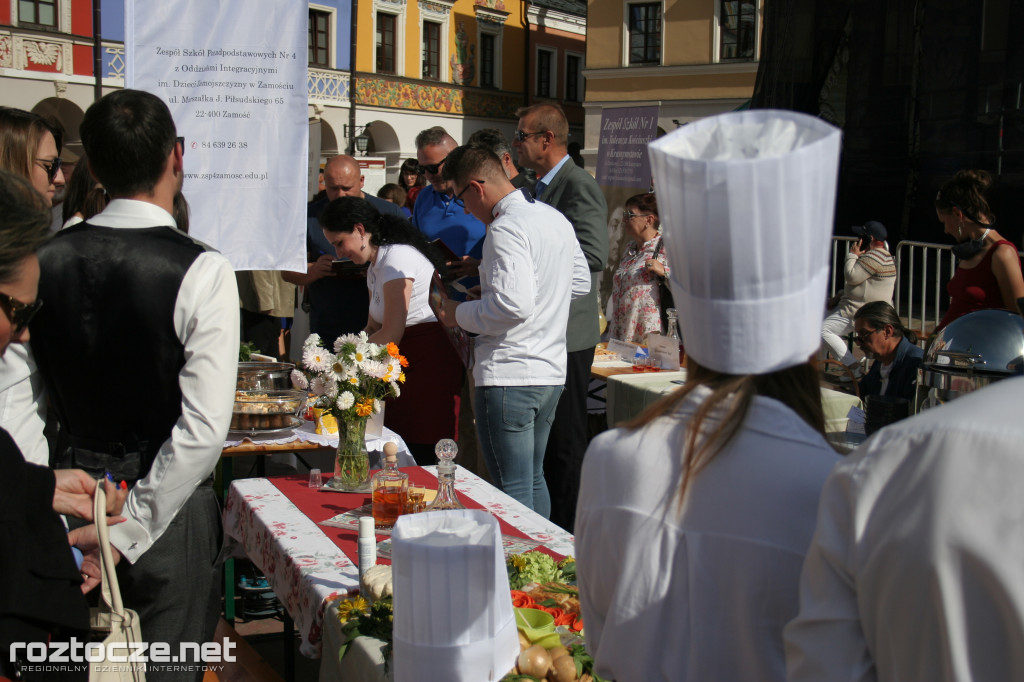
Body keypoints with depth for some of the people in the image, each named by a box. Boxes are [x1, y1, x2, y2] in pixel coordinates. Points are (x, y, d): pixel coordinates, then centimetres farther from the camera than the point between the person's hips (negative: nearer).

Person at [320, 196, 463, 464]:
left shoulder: (397, 257, -12)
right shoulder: (375, 267, 18)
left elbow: (391, 335, -15)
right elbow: (374, 328, 19)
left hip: (430, 363, -9)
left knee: (422, 457, -12)